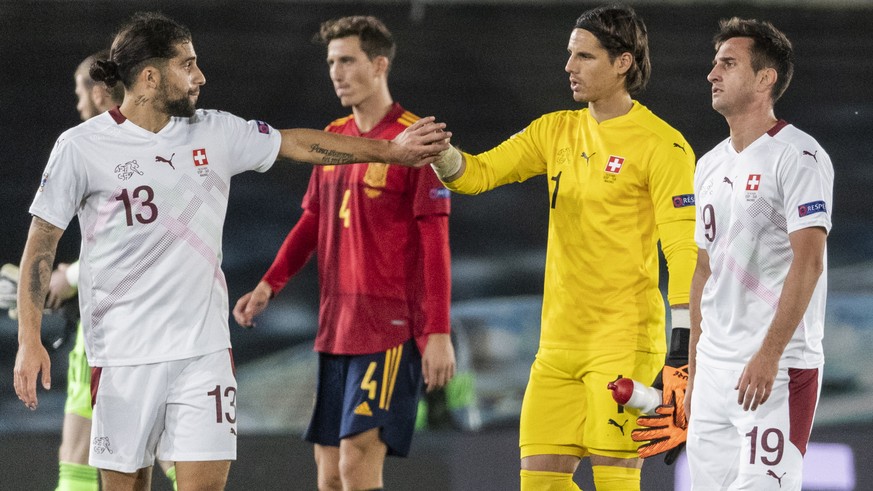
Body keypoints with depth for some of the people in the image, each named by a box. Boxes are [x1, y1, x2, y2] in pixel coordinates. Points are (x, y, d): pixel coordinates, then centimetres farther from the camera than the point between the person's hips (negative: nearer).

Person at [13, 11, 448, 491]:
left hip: (204, 347, 3)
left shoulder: (215, 133, 6)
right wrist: (29, 339, -8)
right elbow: (41, 243, -1)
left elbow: (296, 143, 16)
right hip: (123, 355, -3)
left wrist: (390, 150, 15)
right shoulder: (81, 147, -5)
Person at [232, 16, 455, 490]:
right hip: (334, 327, 7)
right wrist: (270, 284, 6)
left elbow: (435, 242, -12)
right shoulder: (333, 137, 12)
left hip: (391, 327, -7)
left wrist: (438, 332, -16)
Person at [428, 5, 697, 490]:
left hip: (623, 341, -7)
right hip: (560, 342, 7)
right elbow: (478, 173, 10)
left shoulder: (663, 145, -8)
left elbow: (684, 249, -12)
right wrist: (441, 153, -15)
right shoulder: (557, 131, 13)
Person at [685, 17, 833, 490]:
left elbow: (807, 261, -16)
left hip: (777, 368, -8)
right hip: (714, 370, 8)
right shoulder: (710, 166, 16)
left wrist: (768, 355, -23)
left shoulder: (798, 156, -8)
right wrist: (693, 371, 17)